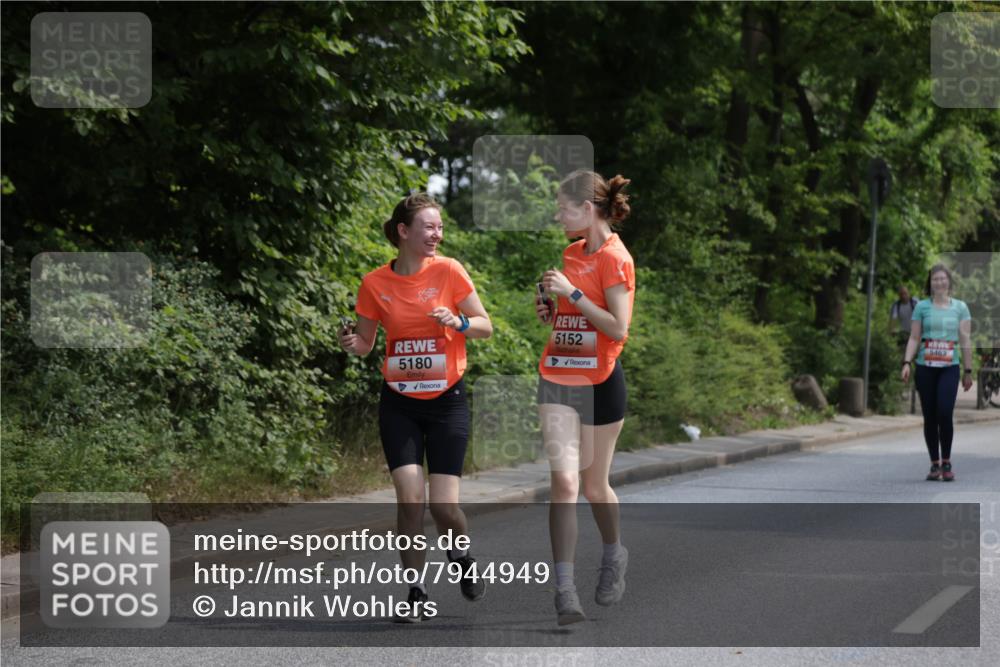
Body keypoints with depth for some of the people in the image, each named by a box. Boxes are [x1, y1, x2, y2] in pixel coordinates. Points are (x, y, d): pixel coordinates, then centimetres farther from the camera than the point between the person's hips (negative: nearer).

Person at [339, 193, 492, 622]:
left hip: (446, 400, -1)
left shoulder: (447, 271, -7)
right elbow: (365, 343, 8)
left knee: (443, 504, -6)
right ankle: (416, 594, 4)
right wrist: (352, 344, -14)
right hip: (399, 404, 1)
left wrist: (458, 323, -20)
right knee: (410, 498, -11)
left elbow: (486, 326, 1)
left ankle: (462, 556, 28)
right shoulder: (375, 284, -3)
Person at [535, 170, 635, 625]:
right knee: (564, 480, -10)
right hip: (557, 379, 5)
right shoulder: (572, 253, 11)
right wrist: (549, 310, 5)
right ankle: (564, 590, -14)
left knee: (594, 487, 9)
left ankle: (614, 557, 39)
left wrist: (572, 293, -19)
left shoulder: (614, 258, -11)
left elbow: (618, 327, -19)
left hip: (600, 382, -5)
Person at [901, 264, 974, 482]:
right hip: (926, 367, 1)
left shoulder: (960, 307, 8)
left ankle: (946, 462, -3)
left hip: (950, 368, -1)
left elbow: (965, 340, 9)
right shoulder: (922, 307, 6)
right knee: (930, 417, 2)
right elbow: (914, 338, 6)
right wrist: (907, 362, -7)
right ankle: (935, 464, 10)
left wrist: (968, 370, 7)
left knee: (945, 413, -16)